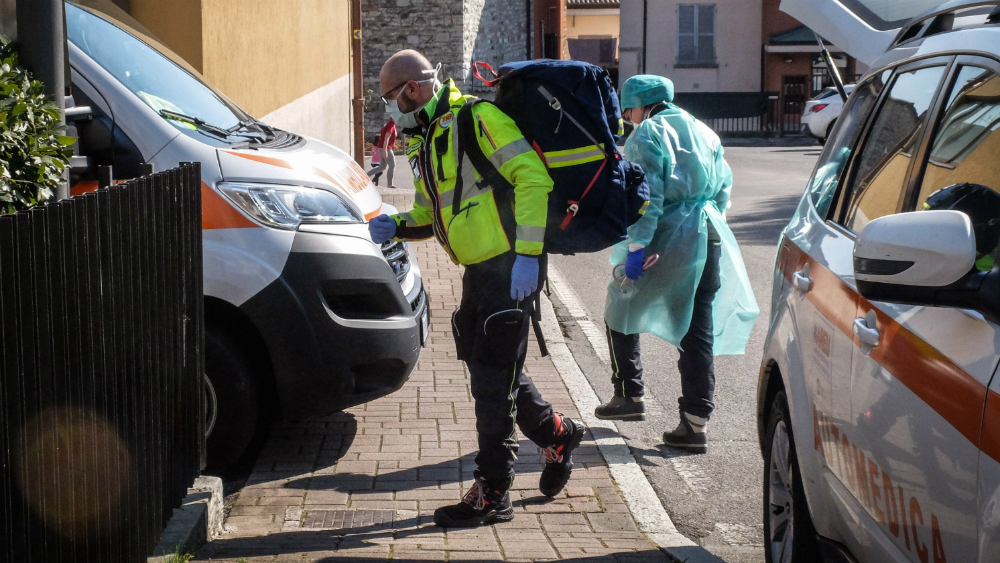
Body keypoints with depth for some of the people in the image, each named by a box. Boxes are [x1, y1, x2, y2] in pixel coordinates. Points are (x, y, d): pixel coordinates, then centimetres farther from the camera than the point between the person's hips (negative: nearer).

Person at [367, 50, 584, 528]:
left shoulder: (478, 119, -13)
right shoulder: (424, 143, 16)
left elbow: (533, 176, -20)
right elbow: (429, 215, 24)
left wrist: (527, 254, -25)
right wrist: (397, 227, 1)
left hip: (511, 267, -10)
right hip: (479, 269, 10)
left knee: (492, 379, -5)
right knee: (488, 366, 18)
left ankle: (492, 494, 5)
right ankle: (557, 435, 39)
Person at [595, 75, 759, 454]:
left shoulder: (646, 135, -4)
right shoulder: (703, 132, 18)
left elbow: (646, 195, -15)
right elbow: (724, 187, 19)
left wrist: (636, 247, -18)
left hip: (670, 236, -6)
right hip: (710, 237, 6)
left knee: (621, 310, 15)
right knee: (700, 329, 5)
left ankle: (629, 396, 20)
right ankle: (696, 423, 1)